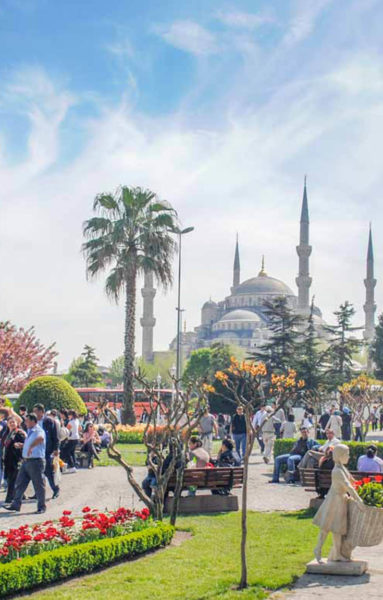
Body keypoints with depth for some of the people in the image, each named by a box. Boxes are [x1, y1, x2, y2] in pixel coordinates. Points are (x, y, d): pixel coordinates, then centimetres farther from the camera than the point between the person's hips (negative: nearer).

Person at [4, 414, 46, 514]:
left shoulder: (38, 431, -13)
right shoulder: (29, 431, 17)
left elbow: (40, 438, -38)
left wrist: (31, 447, -42)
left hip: (36, 461, -9)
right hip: (26, 460, 9)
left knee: (38, 485, 0)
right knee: (20, 483, 9)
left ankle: (41, 506, 10)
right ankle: (16, 504, 15)